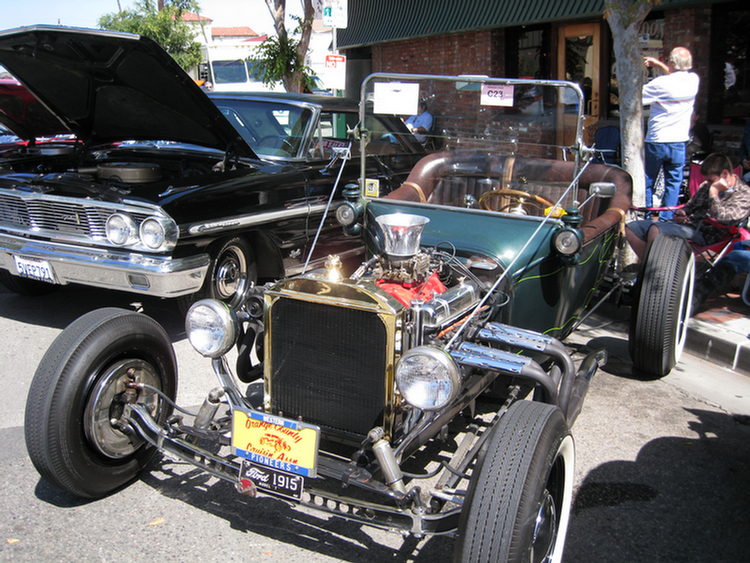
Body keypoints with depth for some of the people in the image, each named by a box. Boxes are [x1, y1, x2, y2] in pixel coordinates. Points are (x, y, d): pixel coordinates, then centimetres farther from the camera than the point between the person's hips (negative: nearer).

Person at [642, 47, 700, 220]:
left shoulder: (661, 83, -17)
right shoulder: (694, 80, 1)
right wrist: (659, 64, 20)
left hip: (656, 142, -4)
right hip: (679, 142, 4)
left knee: (647, 182, 10)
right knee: (673, 183, 10)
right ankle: (666, 219, 9)